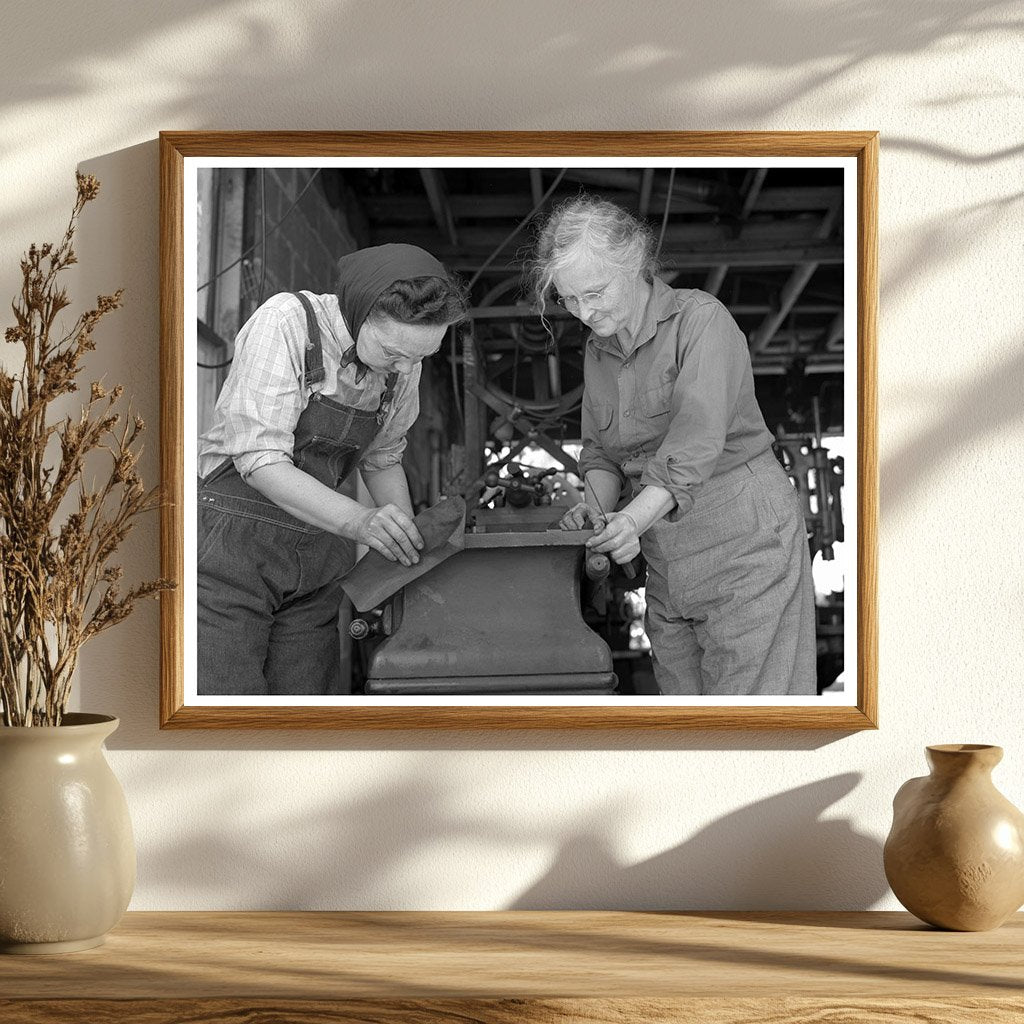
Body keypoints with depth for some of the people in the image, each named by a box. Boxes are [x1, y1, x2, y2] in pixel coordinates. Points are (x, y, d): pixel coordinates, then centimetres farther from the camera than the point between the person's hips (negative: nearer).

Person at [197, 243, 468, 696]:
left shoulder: (403, 357, 2)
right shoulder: (284, 322, -17)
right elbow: (260, 460, -23)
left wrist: (409, 537, 0)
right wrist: (360, 522, -34)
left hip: (315, 560, 6)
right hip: (230, 541, -6)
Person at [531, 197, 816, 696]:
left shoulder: (701, 319, -12)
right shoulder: (597, 350, 12)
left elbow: (697, 440, -24)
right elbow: (600, 452, 13)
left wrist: (634, 518, -36)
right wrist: (597, 504, -9)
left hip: (746, 540, -7)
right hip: (667, 560, 7)